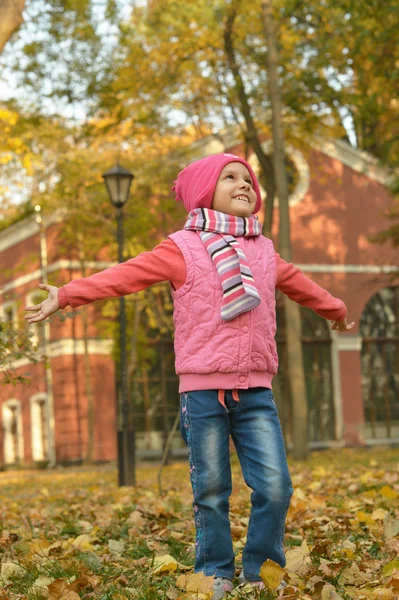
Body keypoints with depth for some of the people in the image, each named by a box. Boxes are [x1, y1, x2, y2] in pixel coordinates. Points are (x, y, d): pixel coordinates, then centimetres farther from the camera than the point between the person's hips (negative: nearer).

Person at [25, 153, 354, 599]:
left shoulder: (264, 252, 17)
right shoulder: (183, 249, 1)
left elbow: (299, 285, 36)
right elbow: (125, 275, -5)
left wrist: (335, 310, 51)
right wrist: (65, 296, -13)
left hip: (255, 391, 4)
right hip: (204, 390, -4)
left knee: (275, 487, -3)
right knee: (211, 492, 2)